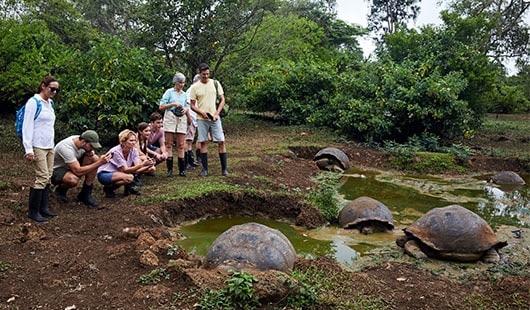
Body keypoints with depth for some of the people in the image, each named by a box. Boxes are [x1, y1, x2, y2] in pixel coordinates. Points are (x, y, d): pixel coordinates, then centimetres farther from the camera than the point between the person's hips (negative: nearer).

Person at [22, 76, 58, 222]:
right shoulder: (33, 102, -10)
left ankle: (43, 208, 15)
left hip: (49, 146, 8)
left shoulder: (50, 103, 13)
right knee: (42, 178, -9)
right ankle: (33, 211, 0)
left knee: (48, 177, 7)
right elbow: (27, 126, -13)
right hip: (38, 147, -8)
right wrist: (28, 150, -16)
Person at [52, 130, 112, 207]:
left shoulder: (81, 140, -13)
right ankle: (60, 190, -1)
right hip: (56, 170, -7)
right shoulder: (66, 148, -34)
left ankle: (85, 194, -7)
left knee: (95, 159, -16)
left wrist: (91, 154, -23)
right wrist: (99, 163, -39)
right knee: (73, 180, -40)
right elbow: (78, 171, -37)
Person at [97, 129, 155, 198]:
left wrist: (148, 166, -37)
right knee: (129, 177, -37)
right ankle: (108, 189, -10)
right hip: (104, 174, -6)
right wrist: (142, 164, -41)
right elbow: (125, 170, -29)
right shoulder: (116, 151, -26)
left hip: (118, 172, 7)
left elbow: (137, 168, -17)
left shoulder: (133, 150, -9)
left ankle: (129, 187, 3)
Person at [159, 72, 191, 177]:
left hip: (182, 119, 4)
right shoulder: (169, 92, 5)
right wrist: (173, 104, -10)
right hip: (170, 117, -4)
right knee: (169, 144, -4)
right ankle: (170, 169, -3)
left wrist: (186, 109, 1)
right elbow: (161, 107, -1)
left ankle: (182, 170, 3)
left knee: (181, 145, 1)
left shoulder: (184, 94, 18)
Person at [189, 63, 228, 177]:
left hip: (215, 118, 0)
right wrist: (202, 113, -13)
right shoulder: (195, 87, 2)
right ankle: (205, 169, 11)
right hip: (201, 119, 0)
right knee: (203, 143, 2)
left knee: (221, 142, -2)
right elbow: (192, 105, 4)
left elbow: (222, 100, 5)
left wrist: (216, 114, -7)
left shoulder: (215, 83, 4)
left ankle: (224, 168, 6)